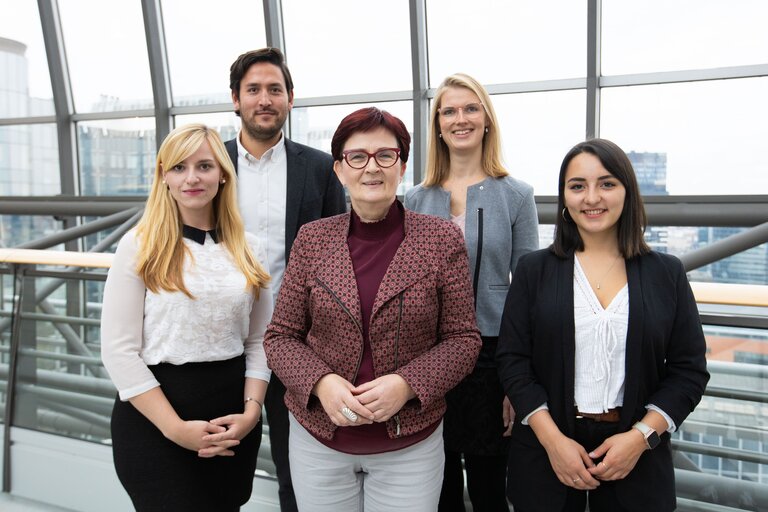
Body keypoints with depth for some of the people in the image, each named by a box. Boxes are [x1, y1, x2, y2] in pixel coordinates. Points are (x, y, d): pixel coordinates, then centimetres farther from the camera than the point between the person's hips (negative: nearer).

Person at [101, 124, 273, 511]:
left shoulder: (247, 249, 5)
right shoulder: (140, 246, -6)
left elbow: (258, 340, 6)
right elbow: (118, 350, -10)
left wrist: (251, 411, -7)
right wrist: (175, 427, -14)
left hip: (233, 421, 4)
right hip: (153, 423, -3)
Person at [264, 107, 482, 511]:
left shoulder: (442, 239, -6)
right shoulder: (312, 239, -2)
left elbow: (463, 339, -4)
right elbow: (280, 337, 1)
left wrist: (406, 384, -18)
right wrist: (321, 382, -16)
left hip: (410, 443, -1)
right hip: (318, 437, 2)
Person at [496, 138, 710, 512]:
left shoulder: (667, 273, 2)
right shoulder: (534, 270, -1)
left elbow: (689, 369, 1)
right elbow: (512, 359, -4)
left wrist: (642, 435, -11)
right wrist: (552, 439, -13)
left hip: (636, 456, 1)